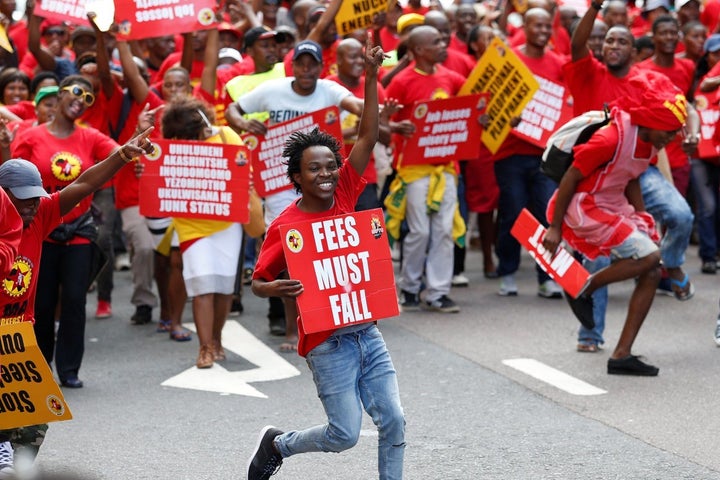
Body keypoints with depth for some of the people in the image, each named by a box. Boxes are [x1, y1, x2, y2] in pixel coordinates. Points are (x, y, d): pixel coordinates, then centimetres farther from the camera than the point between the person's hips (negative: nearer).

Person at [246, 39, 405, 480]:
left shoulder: (345, 196, 1)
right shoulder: (285, 225, -11)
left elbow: (368, 138, -4)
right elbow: (257, 282, -5)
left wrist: (371, 78, -12)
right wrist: (277, 289, -29)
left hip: (367, 332, 5)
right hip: (326, 341, -5)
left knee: (394, 420, 0)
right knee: (344, 434, -1)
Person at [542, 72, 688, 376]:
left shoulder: (650, 140, 0)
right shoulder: (612, 138, -26)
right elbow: (570, 177, -18)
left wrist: (643, 219, 9)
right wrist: (555, 228, -14)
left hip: (614, 206, 9)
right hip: (584, 207, -9)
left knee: (652, 274, 0)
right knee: (648, 256, -21)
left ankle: (622, 355, 5)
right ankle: (584, 290, -1)